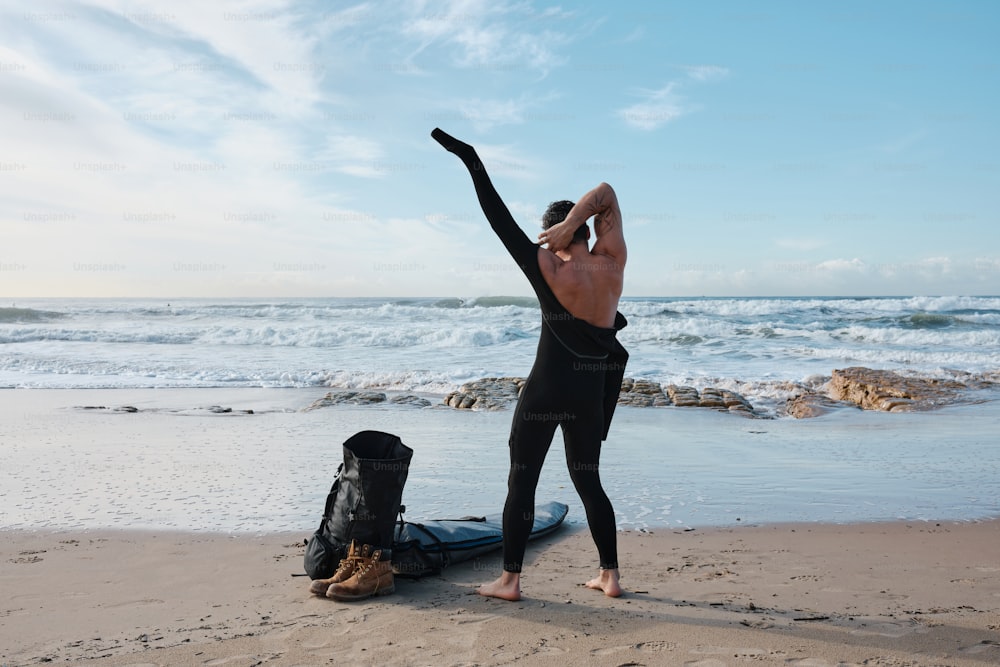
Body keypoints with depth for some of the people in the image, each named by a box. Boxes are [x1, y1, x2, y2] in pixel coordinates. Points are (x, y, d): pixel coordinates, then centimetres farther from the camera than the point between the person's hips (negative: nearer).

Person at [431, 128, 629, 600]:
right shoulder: (613, 263, -2)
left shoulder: (550, 271, -13)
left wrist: (471, 161, -7)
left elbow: (501, 221, -11)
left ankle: (510, 579, 10)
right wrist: (573, 221, -13)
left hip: (546, 390, -5)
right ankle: (610, 576, 21)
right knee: (588, 482, 17)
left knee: (521, 482, 6)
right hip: (591, 395, 5)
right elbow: (606, 194, 5)